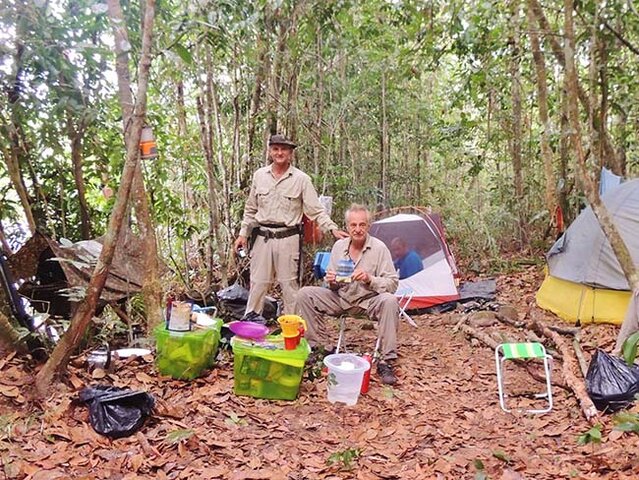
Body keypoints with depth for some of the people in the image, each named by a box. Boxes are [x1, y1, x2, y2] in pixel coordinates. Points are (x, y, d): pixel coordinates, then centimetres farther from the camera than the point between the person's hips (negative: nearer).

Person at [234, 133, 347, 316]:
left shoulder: (301, 179, -3)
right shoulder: (259, 175, 8)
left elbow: (315, 210, -4)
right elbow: (250, 209, 15)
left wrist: (332, 228, -16)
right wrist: (243, 234, 11)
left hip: (288, 238, -3)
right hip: (262, 237, 3)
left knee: (290, 284, 5)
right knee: (257, 282, 8)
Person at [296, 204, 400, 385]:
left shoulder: (379, 248, -11)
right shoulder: (339, 246, 2)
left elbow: (392, 284, -14)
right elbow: (333, 285, 11)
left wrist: (369, 279, -30)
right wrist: (331, 282, -13)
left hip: (368, 301, -4)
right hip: (341, 299, 4)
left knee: (389, 301, -36)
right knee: (305, 294, -13)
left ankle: (386, 361, -23)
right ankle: (320, 346, -2)